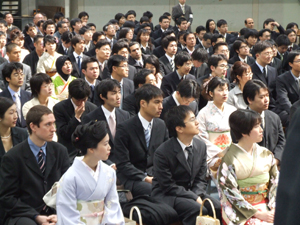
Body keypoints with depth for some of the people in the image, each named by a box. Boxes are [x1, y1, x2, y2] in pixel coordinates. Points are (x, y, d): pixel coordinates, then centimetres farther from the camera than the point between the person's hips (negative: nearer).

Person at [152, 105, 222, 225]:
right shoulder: (162, 152, -17)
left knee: (220, 208, -17)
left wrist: (197, 195, -15)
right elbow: (168, 185, -16)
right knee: (198, 210, -31)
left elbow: (201, 179, 6)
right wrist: (194, 198, -21)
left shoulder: (201, 146, 2)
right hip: (167, 196, -6)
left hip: (193, 192, 6)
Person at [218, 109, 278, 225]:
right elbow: (230, 192, -10)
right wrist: (257, 214, -13)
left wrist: (274, 209, -7)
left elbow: (275, 183, 8)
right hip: (241, 212, -5)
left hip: (265, 207, 5)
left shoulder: (266, 154, 8)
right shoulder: (230, 159, -8)